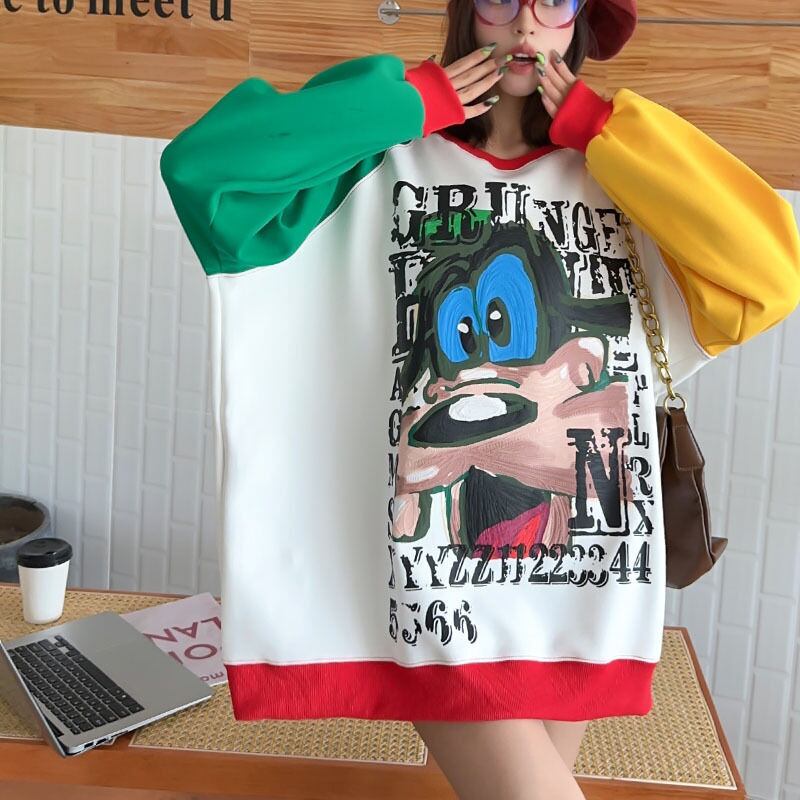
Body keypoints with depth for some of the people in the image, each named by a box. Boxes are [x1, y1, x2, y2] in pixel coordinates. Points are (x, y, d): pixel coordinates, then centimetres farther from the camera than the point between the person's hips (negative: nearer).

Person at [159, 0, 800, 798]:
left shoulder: (621, 182, 7)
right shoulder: (386, 171, -1)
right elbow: (200, 166, -13)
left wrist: (607, 131, -4)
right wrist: (410, 103, -9)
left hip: (588, 595, 4)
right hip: (448, 597, -4)